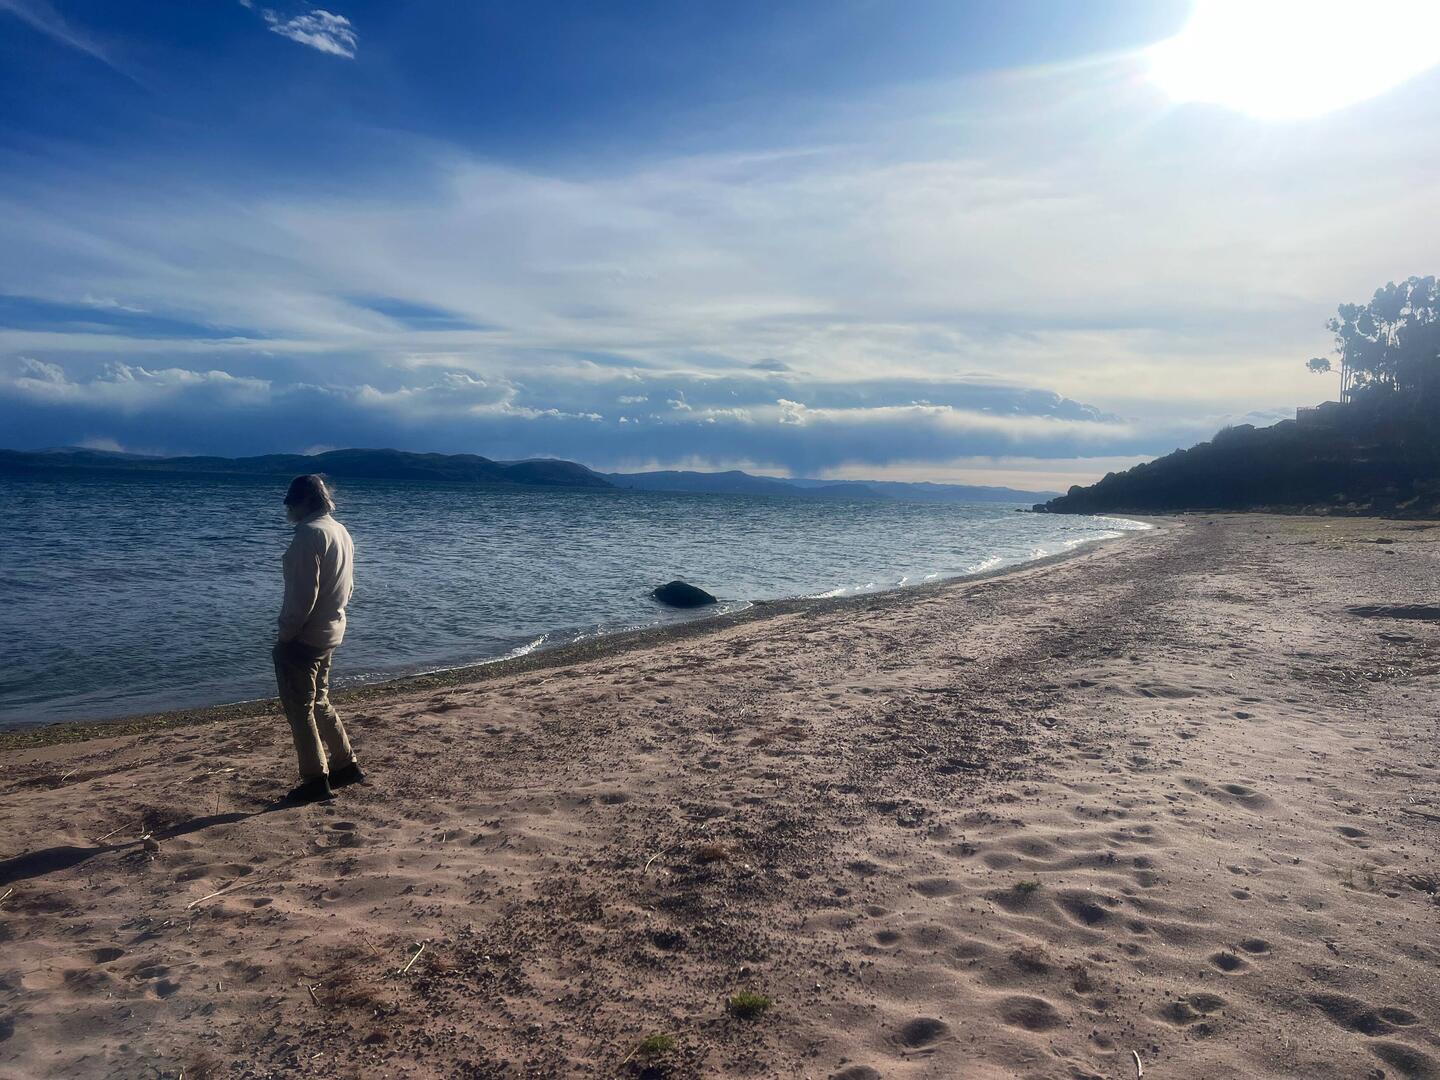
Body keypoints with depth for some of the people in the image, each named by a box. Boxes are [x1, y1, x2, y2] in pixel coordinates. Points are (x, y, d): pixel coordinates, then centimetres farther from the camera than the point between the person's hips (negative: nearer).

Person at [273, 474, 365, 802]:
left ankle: (315, 781, 7)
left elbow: (303, 592, -21)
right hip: (330, 633, 9)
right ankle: (346, 765, 25)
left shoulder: (310, 533, -17)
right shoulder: (341, 532, 12)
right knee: (319, 702, 20)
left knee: (299, 708, 2)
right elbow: (347, 587, 16)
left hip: (303, 637, -9)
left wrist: (285, 635, -15)